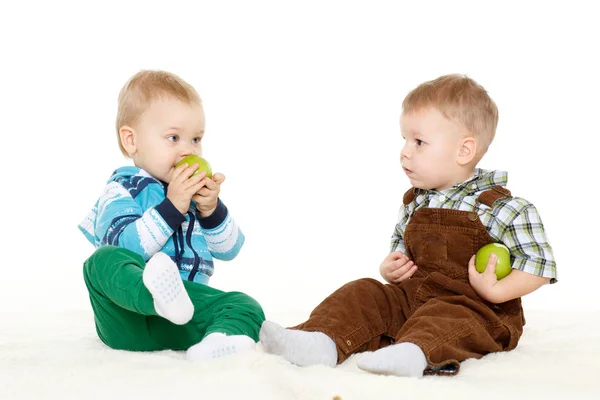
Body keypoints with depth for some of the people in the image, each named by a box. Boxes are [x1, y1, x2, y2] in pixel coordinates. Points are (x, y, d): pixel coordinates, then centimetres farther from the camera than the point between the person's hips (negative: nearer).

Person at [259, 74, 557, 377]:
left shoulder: (501, 208, -9)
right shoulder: (414, 203, 12)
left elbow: (540, 264, -11)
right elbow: (400, 249, 27)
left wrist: (494, 290, -22)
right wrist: (390, 268, 4)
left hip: (474, 308, -7)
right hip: (410, 296, 7)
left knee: (444, 318, -37)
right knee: (362, 294, -9)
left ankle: (412, 354, -65)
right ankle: (321, 342, -32)